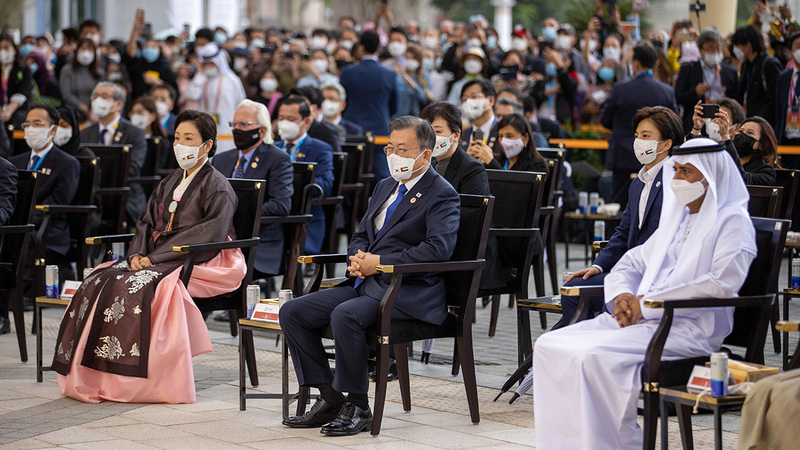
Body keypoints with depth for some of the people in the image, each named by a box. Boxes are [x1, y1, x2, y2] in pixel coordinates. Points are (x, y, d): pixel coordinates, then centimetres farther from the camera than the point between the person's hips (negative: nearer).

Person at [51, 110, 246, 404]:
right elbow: (147, 222, 18)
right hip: (156, 257, 8)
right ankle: (91, 376, -18)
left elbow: (210, 235, -16)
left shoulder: (217, 187, -5)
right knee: (99, 282, -16)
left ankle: (138, 381, -30)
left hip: (200, 264, -8)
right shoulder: (171, 182, 20)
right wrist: (137, 254, -5)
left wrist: (156, 258, -19)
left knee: (138, 287, -34)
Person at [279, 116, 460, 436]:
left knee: (345, 315, -34)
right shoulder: (386, 187, 21)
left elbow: (438, 249, -20)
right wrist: (357, 258, 1)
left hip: (408, 292, -9)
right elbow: (361, 234, 27)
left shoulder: (442, 195, -6)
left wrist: (379, 263, -17)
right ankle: (330, 399, -2)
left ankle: (358, 407, -20)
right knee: (292, 312, -5)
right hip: (366, 284, 9)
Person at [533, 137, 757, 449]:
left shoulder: (733, 221, -2)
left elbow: (724, 282, -18)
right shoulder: (678, 218, 24)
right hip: (642, 318, 9)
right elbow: (630, 263, 28)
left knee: (595, 357, -31)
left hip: (690, 328, -8)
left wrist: (648, 302, -17)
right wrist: (623, 296, 1)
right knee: (549, 346, -8)